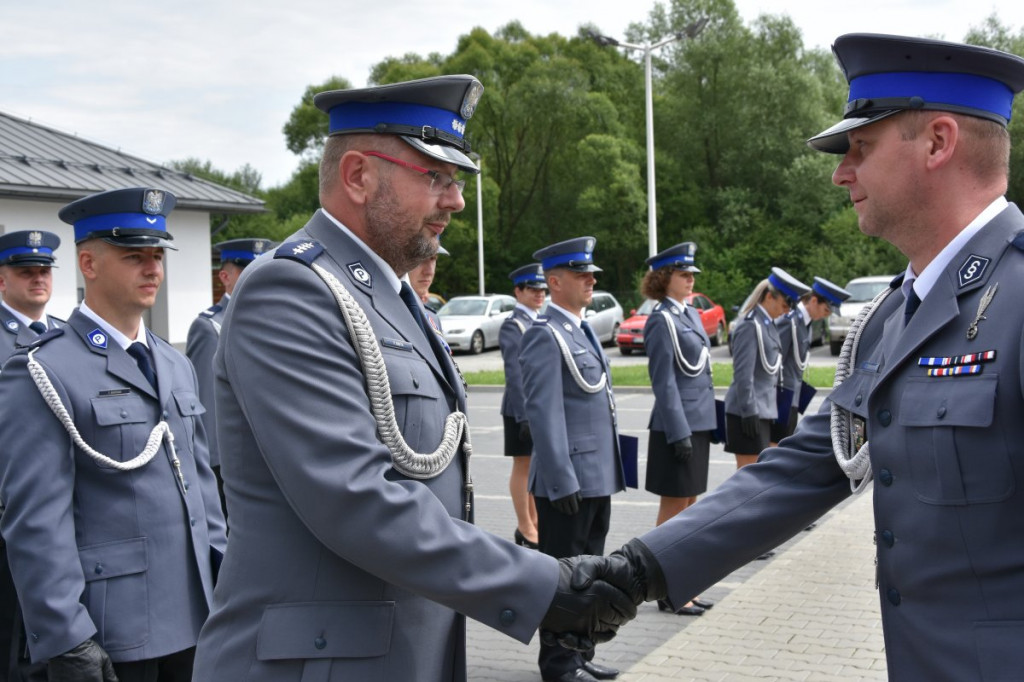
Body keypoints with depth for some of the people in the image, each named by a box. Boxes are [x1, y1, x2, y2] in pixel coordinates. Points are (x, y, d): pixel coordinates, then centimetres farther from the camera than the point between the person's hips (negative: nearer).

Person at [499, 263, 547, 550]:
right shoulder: (512, 326, -11)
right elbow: (515, 374, -17)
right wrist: (524, 414, -21)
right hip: (522, 406, -7)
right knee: (523, 466, 2)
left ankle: (535, 522, 25)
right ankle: (526, 530, 10)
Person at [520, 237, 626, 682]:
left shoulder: (582, 329, 15)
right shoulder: (545, 335, -14)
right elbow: (544, 414, -19)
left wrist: (608, 471, 19)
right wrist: (563, 482, -21)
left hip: (598, 477, 9)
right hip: (569, 479, -9)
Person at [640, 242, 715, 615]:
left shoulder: (691, 315, 13)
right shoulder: (661, 321, -13)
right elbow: (664, 381, -16)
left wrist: (705, 423, 16)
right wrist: (680, 431, -19)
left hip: (699, 422, 9)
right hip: (677, 426, -9)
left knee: (688, 505, 14)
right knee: (673, 509, 0)